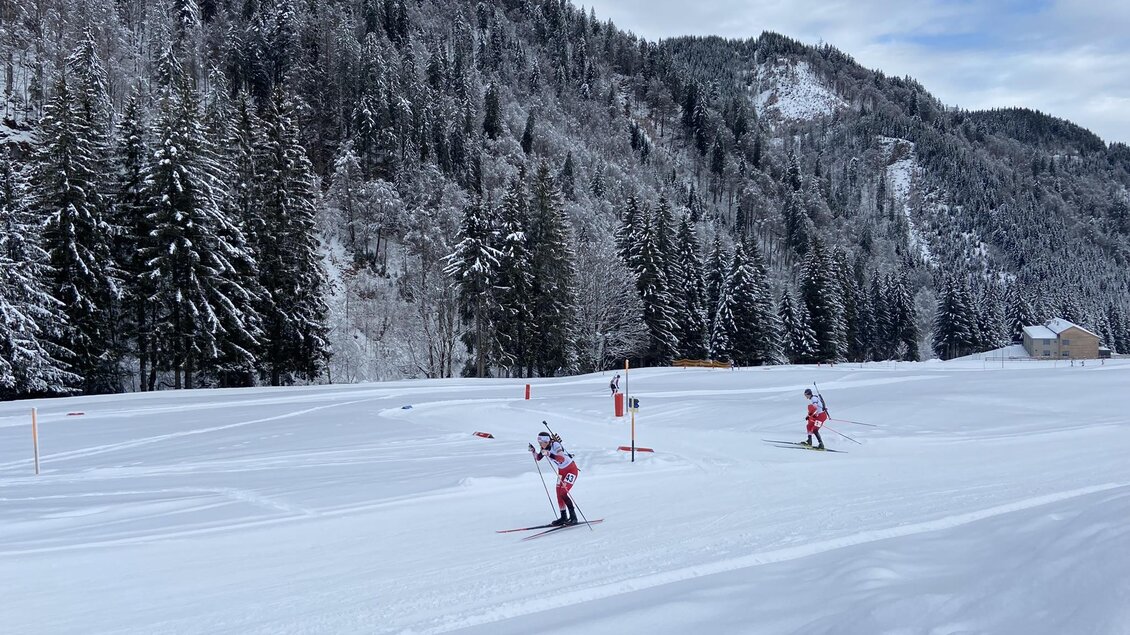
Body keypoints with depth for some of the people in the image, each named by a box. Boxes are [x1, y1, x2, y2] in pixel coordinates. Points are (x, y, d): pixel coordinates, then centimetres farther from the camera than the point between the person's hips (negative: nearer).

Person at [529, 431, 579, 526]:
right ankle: (563, 517, 17)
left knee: (563, 493, -17)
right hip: (561, 470, 8)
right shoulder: (545, 448, -5)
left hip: (571, 469, -8)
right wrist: (533, 451, -7)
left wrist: (549, 454, -52)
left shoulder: (555, 445, -28)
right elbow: (538, 458, 10)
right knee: (559, 494, 6)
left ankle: (573, 517, -9)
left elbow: (562, 459, -43)